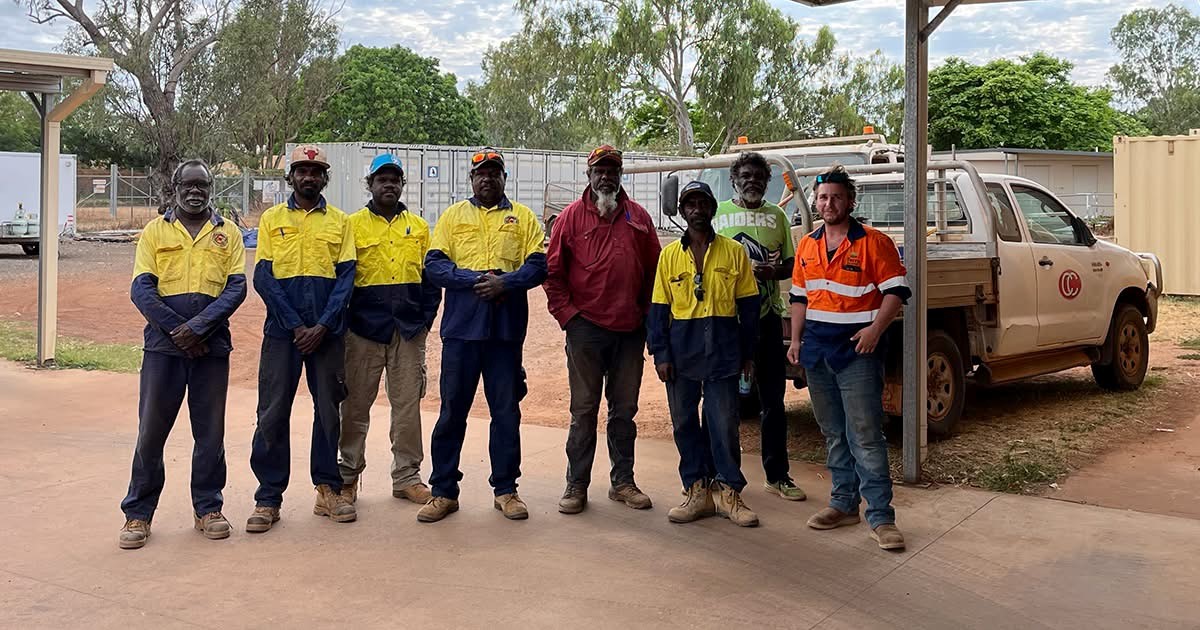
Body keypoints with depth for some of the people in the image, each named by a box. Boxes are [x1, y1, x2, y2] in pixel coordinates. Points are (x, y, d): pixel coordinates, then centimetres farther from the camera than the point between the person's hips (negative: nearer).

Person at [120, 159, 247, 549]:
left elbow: (236, 287, -1)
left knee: (210, 430, 7)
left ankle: (208, 508, 19)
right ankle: (138, 513, 14)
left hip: (212, 345, 1)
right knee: (151, 430, 3)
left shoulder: (228, 233, 8)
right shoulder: (155, 231, 7)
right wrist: (177, 331, -12)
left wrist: (199, 326, -14)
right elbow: (141, 289, -1)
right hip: (163, 344, 0)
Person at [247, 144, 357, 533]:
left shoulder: (339, 221, 8)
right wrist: (296, 326, -10)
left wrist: (322, 326, -11)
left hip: (328, 332, 1)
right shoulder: (272, 219, 6)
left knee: (328, 410, 7)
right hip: (282, 330, -1)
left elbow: (346, 277, 1)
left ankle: (328, 490, 18)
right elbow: (263, 278, -1)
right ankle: (268, 498, 9)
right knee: (273, 413, 0)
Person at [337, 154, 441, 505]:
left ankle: (406, 477, 16)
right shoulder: (353, 225, 3)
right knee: (356, 404, 6)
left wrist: (426, 318, 3)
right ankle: (348, 475, 19)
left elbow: (430, 276, 11)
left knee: (408, 404, 6)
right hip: (364, 330, -2)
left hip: (409, 331, 2)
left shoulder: (418, 226, 11)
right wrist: (347, 319, -4)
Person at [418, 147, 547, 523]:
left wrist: (506, 282, -16)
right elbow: (434, 264, 1)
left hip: (507, 328, 0)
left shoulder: (523, 217, 11)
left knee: (506, 411, 6)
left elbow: (539, 264, 1)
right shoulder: (453, 216, 12)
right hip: (461, 326, 0)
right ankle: (444, 491, 14)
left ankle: (505, 489, 18)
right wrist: (474, 279, -13)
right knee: (452, 411, 4)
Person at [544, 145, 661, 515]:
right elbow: (553, 270, 1)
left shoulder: (638, 217, 10)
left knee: (624, 409, 11)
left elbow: (654, 269, 11)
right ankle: (576, 485, 12)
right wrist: (566, 313, -5)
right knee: (584, 409, 3)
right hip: (586, 328, -3)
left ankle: (622, 481, 22)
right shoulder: (572, 216, 1)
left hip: (630, 330, 3)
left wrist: (647, 314, 4)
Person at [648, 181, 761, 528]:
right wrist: (660, 353, -1)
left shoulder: (734, 251, 3)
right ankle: (698, 491, 17)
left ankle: (728, 492, 13)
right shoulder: (670, 255, 6)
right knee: (684, 422, 6)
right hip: (681, 349, 2)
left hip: (722, 349, -2)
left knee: (724, 423, 0)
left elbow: (748, 304, 6)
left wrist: (747, 353, 4)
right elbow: (659, 308, 6)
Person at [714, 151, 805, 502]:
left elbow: (790, 263, 12)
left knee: (773, 399, 7)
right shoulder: (717, 213, 4)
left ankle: (777, 476, 16)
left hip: (767, 317, 2)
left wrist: (772, 271, -10)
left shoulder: (777, 216, 12)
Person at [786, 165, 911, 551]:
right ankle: (844, 503, 23)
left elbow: (896, 291, -7)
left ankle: (880, 516, -3)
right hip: (817, 346, 6)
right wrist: (796, 341, 11)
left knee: (866, 435, -8)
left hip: (857, 348, -6)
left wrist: (876, 328, -20)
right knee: (833, 433, 12)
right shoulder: (807, 246, 13)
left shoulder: (874, 242, -4)